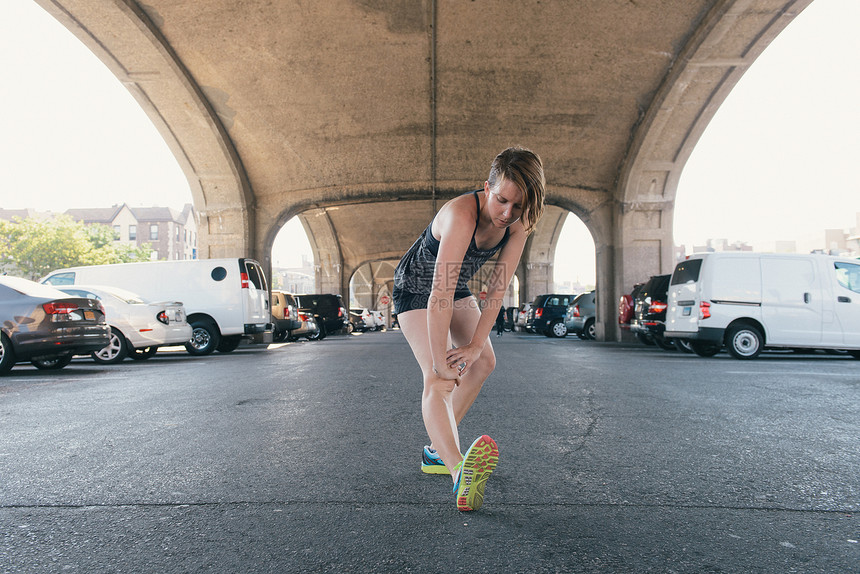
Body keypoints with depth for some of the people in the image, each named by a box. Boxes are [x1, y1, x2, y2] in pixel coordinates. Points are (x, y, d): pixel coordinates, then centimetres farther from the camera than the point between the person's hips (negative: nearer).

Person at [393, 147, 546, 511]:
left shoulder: (518, 222, -18)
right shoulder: (462, 215, -39)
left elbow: (498, 287, -18)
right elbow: (440, 295, -42)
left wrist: (475, 345, -24)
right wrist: (441, 365, -39)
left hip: (456, 287, 8)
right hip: (416, 288, -7)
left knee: (483, 363, 9)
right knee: (437, 380, -23)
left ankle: (437, 450, 19)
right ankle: (460, 473, -41)